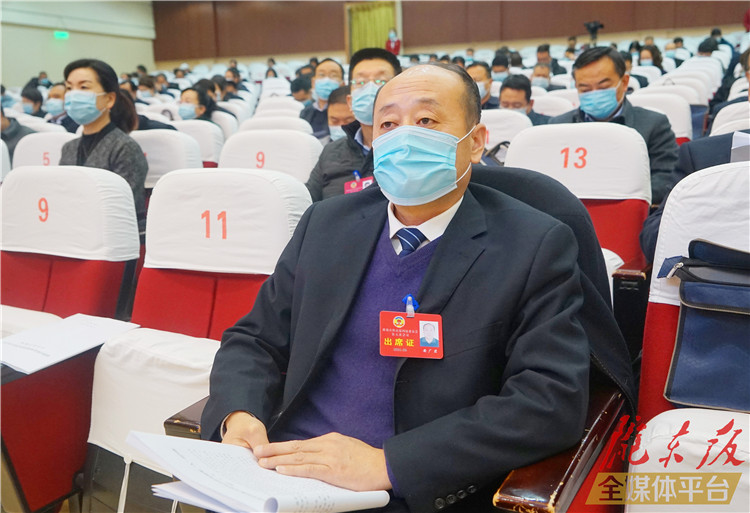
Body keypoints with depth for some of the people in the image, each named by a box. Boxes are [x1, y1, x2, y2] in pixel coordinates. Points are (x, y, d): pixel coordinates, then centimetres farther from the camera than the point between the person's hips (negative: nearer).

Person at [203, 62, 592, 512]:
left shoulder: (538, 247, -7)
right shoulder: (328, 223, 7)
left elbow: (554, 398, -16)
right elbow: (255, 339, 11)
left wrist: (388, 463, -22)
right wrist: (238, 415, -11)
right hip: (281, 473, 4)